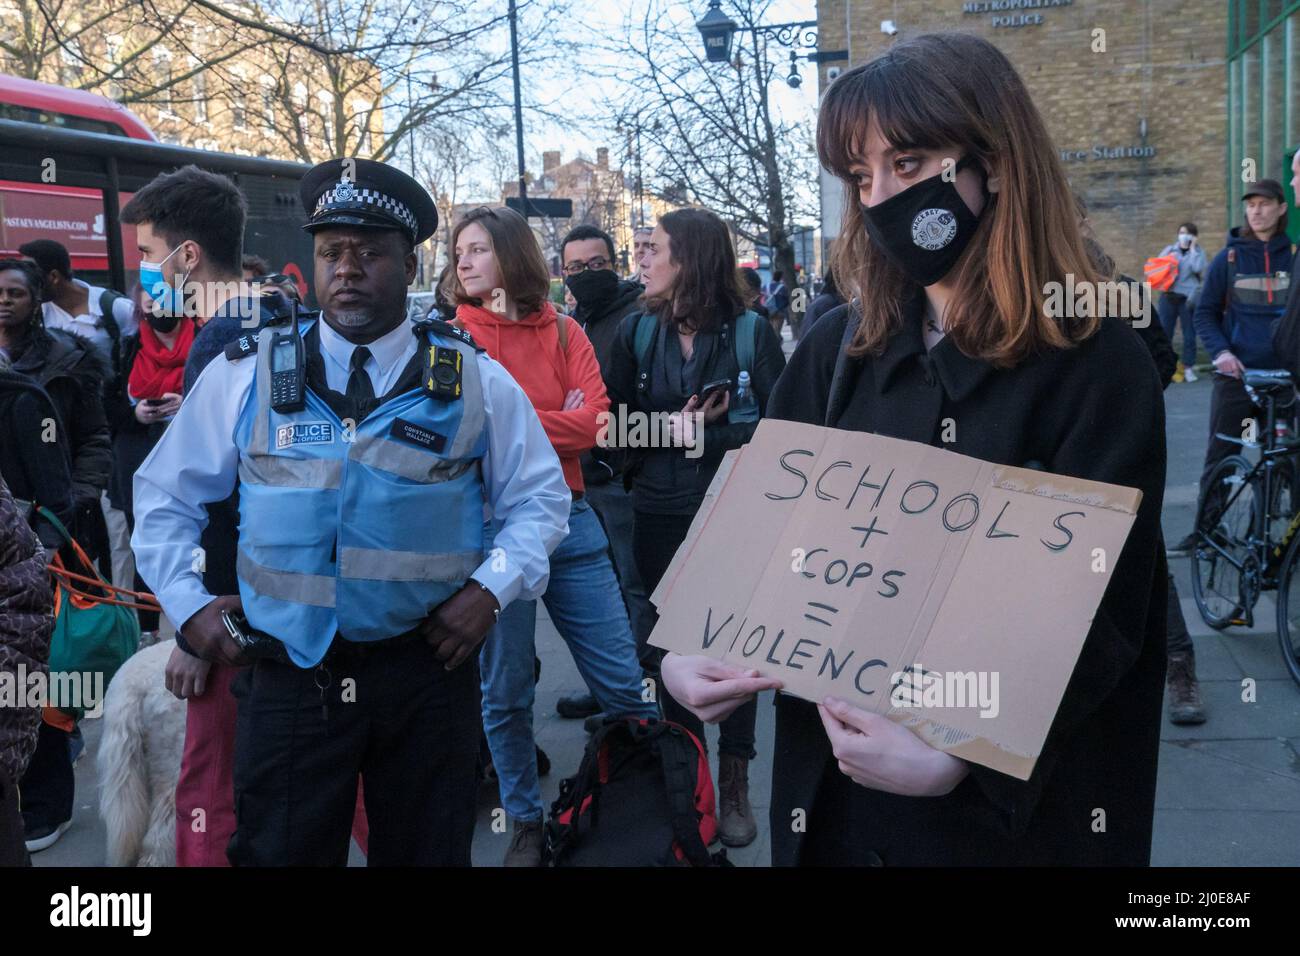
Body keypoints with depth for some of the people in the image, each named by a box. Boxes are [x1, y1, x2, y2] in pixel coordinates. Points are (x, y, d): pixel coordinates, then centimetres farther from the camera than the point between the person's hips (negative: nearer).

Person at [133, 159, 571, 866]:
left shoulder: (475, 383, 1)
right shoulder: (244, 374, 2)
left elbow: (540, 497, 7)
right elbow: (165, 493, 11)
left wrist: (491, 589, -7)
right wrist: (187, 603, 2)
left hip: (427, 670, 0)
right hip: (289, 671, 0)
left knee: (426, 854, 14)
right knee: (278, 853, 9)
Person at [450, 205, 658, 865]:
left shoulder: (565, 335, 6)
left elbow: (593, 423, -8)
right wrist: (554, 423, -13)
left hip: (569, 521, 2)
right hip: (489, 525, -1)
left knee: (623, 679, 4)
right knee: (505, 691, 9)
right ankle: (526, 823, 27)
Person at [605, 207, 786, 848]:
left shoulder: (750, 331, -6)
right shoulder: (636, 332, 5)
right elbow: (617, 423, 1)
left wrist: (699, 436, -16)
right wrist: (674, 426, -15)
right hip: (660, 517, 3)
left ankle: (734, 782, 21)